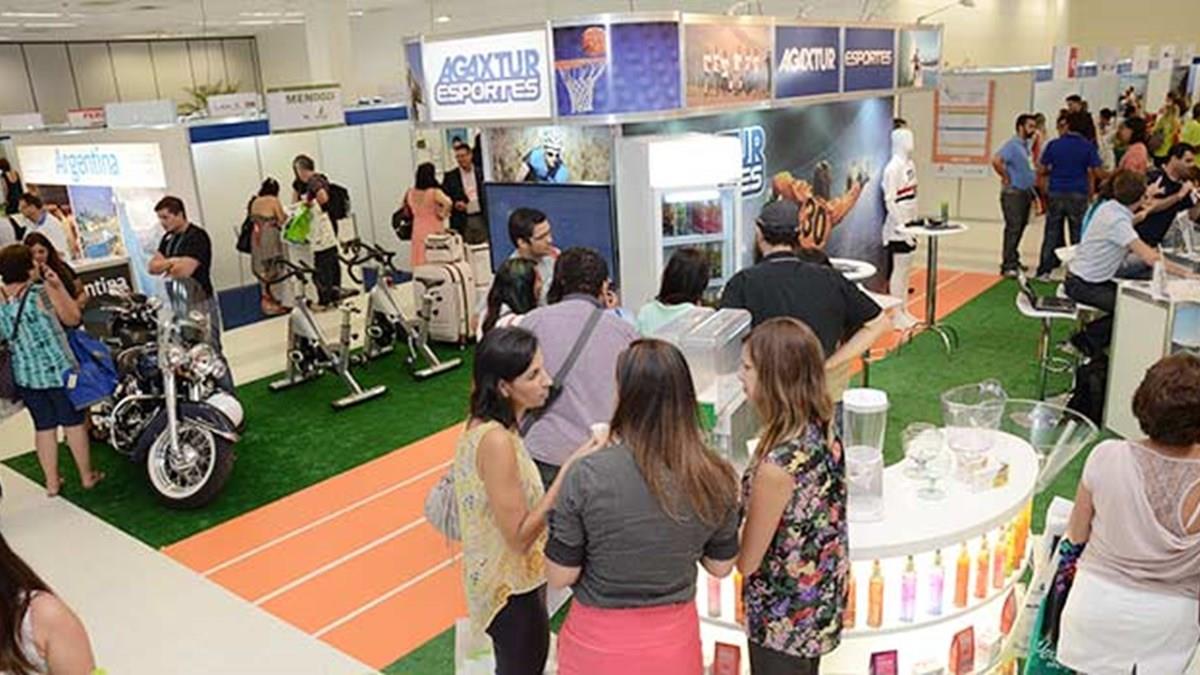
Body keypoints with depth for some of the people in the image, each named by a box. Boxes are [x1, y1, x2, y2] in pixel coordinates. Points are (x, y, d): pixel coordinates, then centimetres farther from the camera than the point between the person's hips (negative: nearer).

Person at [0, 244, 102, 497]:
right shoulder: (41, 293, -16)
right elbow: (74, 318, -7)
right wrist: (58, 285, -3)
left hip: (25, 375, 4)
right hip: (58, 369, -4)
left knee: (44, 426, 15)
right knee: (73, 422, 10)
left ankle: (52, 482, 23)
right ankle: (87, 476, 21)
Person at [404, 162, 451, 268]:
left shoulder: (410, 193, 3)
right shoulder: (435, 192, -15)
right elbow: (448, 203, -31)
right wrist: (442, 215, -16)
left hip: (418, 233, 6)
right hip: (434, 232, -6)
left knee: (420, 265, 11)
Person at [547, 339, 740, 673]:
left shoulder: (586, 476, -24)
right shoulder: (715, 478, -15)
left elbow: (559, 577, -13)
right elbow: (720, 567, -1)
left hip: (600, 645, -1)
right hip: (674, 643, 2)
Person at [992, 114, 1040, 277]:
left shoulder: (1026, 146, 14)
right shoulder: (1013, 145, -12)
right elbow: (996, 160, -28)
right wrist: (1006, 178, -18)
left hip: (1026, 192, 9)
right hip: (1013, 192, -9)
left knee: (1020, 227, 13)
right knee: (1013, 227, -10)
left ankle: (1013, 259, 22)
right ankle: (1009, 265, -9)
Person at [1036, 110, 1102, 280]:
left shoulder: (1053, 145, -1)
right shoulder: (1088, 147, -4)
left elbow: (1041, 171, 0)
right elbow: (1095, 172, -6)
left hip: (1056, 193, 1)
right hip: (1078, 195, -1)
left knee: (1052, 233, 7)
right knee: (1078, 235, 6)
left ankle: (1044, 270, 6)